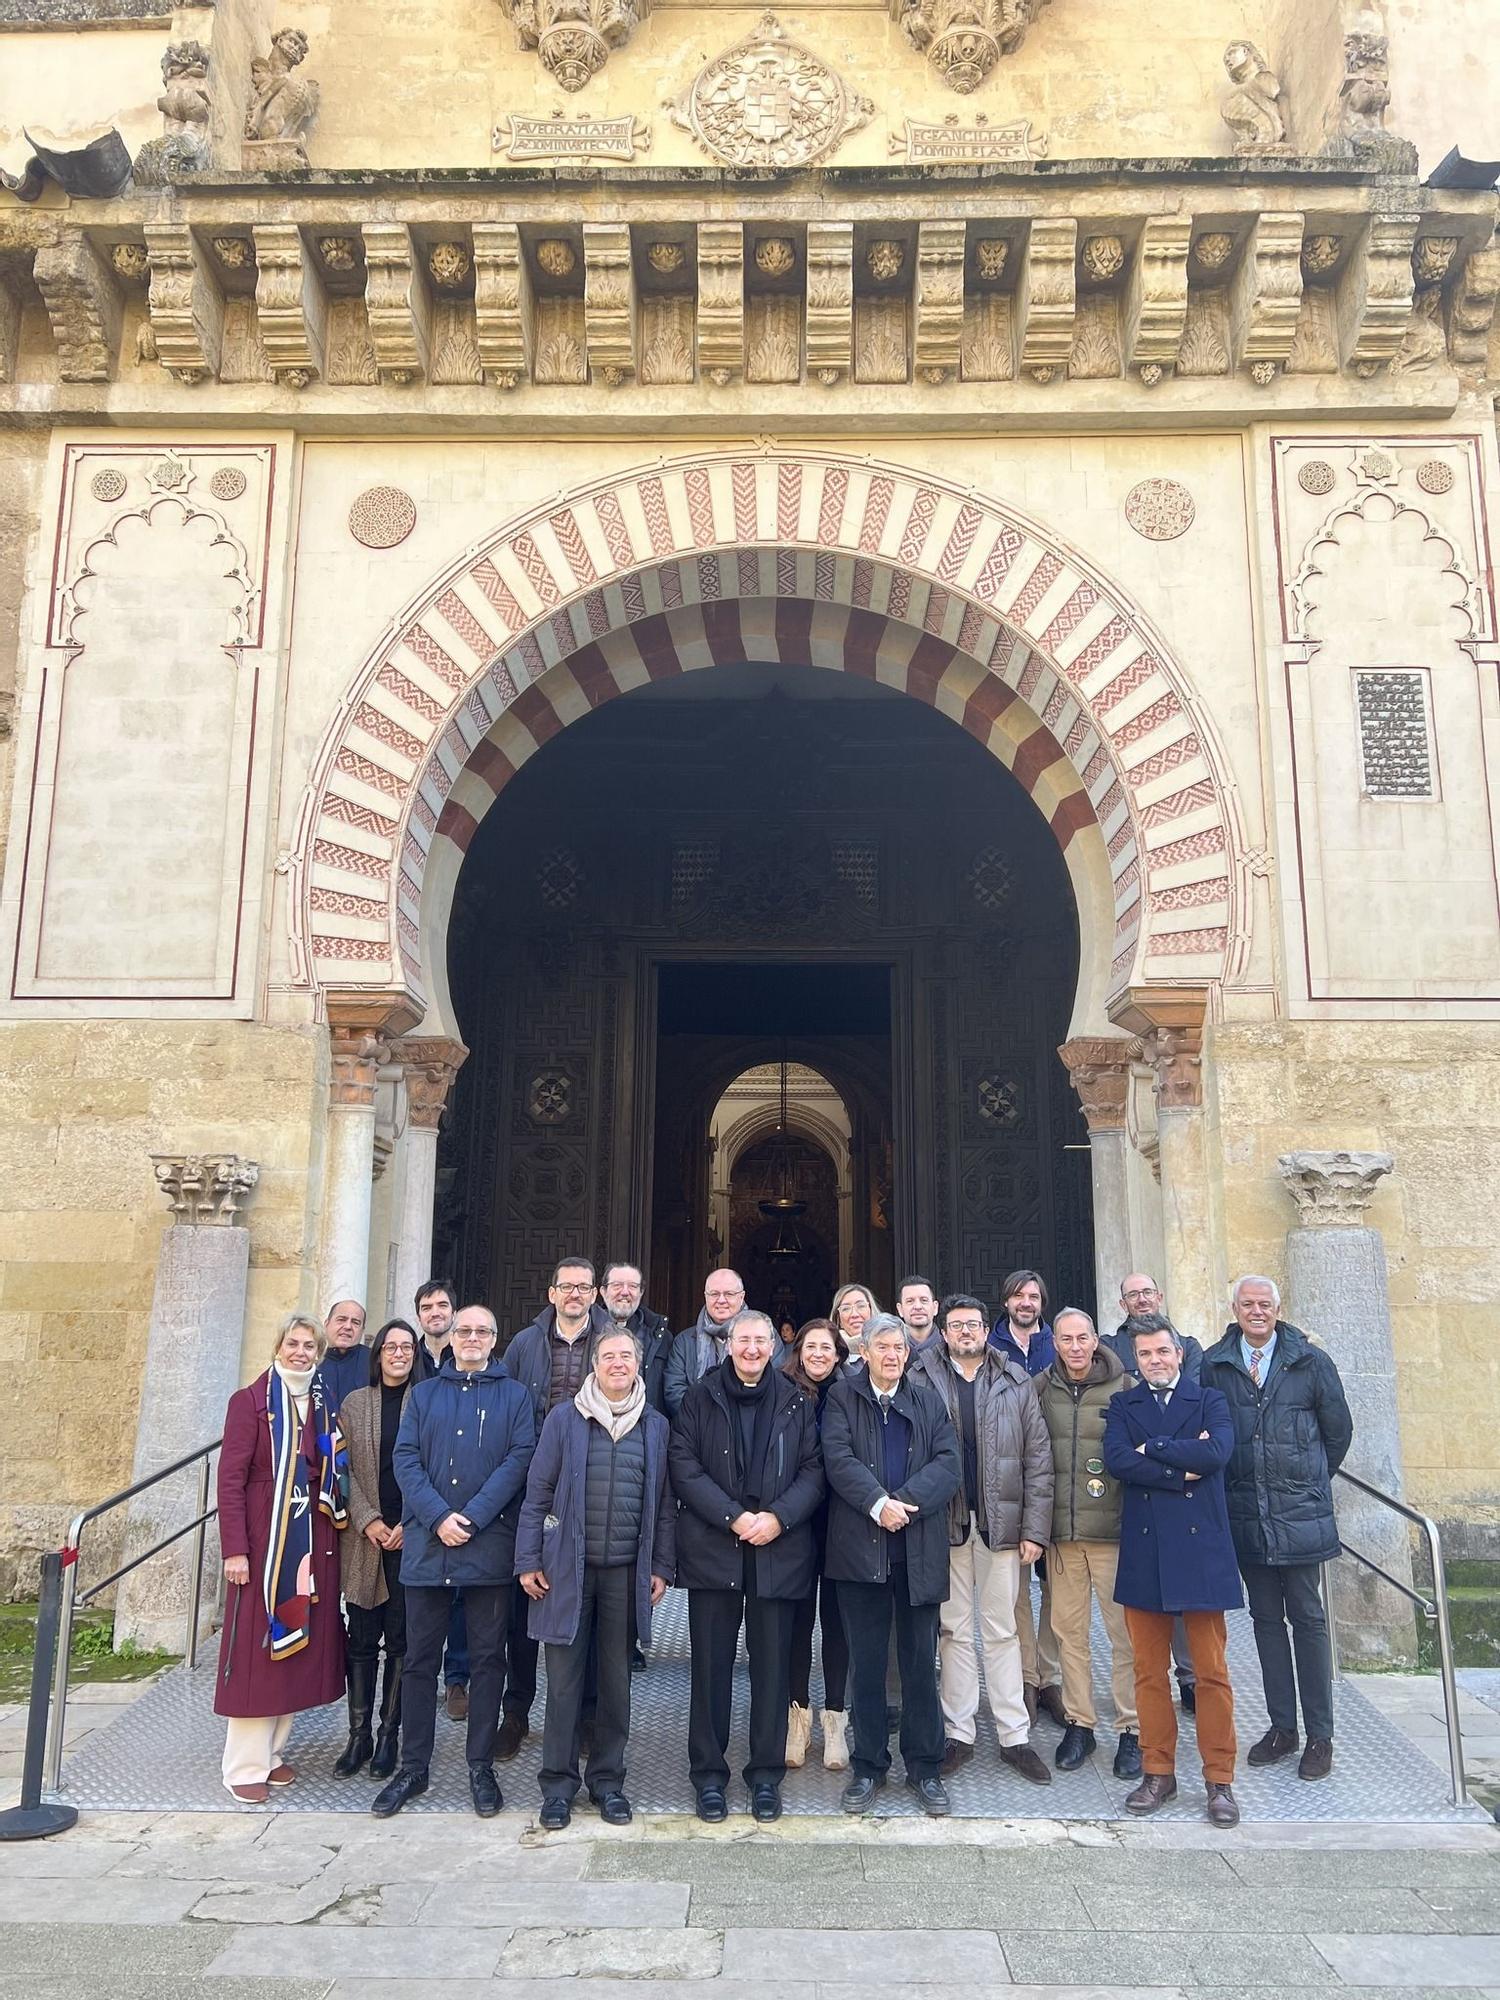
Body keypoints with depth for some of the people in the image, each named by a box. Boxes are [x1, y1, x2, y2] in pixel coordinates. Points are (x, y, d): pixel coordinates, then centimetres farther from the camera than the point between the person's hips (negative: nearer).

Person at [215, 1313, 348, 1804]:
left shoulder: (325, 1406, 10)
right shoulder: (250, 1402, -5)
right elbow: (230, 1478, -9)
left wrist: (337, 1529, 3)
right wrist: (235, 1549, -14)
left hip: (313, 1542, 5)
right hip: (264, 1538, -5)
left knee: (299, 1644, 10)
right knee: (257, 1646, 0)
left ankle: (271, 1751, 23)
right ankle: (245, 1765, 11)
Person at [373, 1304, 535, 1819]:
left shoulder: (514, 1396, 7)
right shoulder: (424, 1394, 12)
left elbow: (519, 1459, -4)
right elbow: (405, 1460, 2)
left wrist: (473, 1518, -15)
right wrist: (438, 1516, -12)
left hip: (490, 1545, -1)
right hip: (427, 1544, 2)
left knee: (487, 1657, 5)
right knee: (420, 1659, 7)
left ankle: (481, 1767, 16)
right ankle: (412, 1768, 19)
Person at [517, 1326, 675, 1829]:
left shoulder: (655, 1426, 6)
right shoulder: (564, 1418, 0)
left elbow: (663, 1503, 9)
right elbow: (537, 1493, 0)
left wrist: (662, 1566, 5)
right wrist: (528, 1560, -4)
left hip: (627, 1571, 2)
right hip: (568, 1567, -2)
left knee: (616, 1679, 10)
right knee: (564, 1679, 4)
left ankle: (607, 1779, 24)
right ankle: (558, 1783, 18)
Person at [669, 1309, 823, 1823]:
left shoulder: (796, 1404, 7)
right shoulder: (700, 1399, 4)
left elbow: (814, 1471, 4)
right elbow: (683, 1465, -4)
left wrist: (778, 1517, -12)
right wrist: (733, 1517, -13)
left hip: (778, 1550, 1)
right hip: (712, 1549, -1)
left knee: (773, 1662, 6)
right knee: (711, 1663, 5)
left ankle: (766, 1775, 20)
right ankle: (709, 1774, 18)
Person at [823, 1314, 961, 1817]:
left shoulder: (928, 1401, 9)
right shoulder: (842, 1397, 3)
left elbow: (949, 1463, -2)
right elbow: (838, 1459, -9)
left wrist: (906, 1501, -16)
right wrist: (878, 1504, -21)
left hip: (919, 1549, 1)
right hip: (861, 1547, -1)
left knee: (921, 1661, 8)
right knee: (867, 1663, 8)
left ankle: (924, 1767, 22)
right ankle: (868, 1766, 22)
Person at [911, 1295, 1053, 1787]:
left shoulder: (1016, 1383, 4)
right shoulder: (923, 1381, 0)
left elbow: (1037, 1458, 3)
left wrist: (1034, 1527, -2)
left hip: (1000, 1522, 1)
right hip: (946, 1523, 0)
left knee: (1002, 1631, 7)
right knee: (955, 1630, 8)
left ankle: (1014, 1736, 16)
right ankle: (959, 1734, 18)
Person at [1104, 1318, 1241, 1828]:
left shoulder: (1209, 1400, 7)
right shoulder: (1122, 1406, 10)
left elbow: (1218, 1452, -13)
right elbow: (1117, 1460, -8)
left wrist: (1152, 1448, -10)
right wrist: (1183, 1467, -13)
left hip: (1199, 1548, -1)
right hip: (1144, 1552, 1)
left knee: (1211, 1671, 2)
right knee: (1150, 1671, 7)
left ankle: (1219, 1779, 14)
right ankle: (1158, 1772, 19)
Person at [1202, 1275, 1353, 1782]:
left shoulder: (1311, 1362, -2)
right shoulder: (1213, 1365, 1)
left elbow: (1338, 1430, 8)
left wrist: (1310, 1481, 12)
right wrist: (1231, 1486, 9)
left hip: (1300, 1513, -2)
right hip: (1246, 1515, 2)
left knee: (1307, 1618, 4)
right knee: (1266, 1619, 12)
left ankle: (1320, 1735, 14)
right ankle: (1282, 1725, 23)